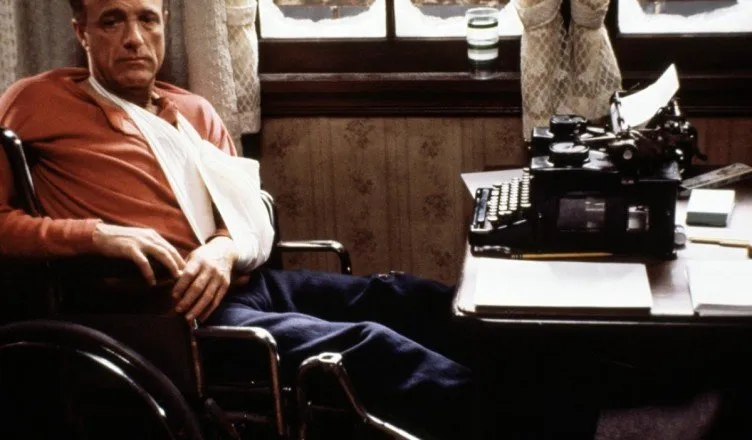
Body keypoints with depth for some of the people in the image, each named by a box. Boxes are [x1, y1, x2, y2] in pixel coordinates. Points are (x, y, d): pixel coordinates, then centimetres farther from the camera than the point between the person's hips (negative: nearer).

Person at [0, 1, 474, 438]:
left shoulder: (195, 111, 21)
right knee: (364, 347, -29)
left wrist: (226, 250, -9)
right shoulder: (38, 102, 4)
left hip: (244, 281, 7)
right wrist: (97, 234, -17)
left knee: (427, 302, -8)